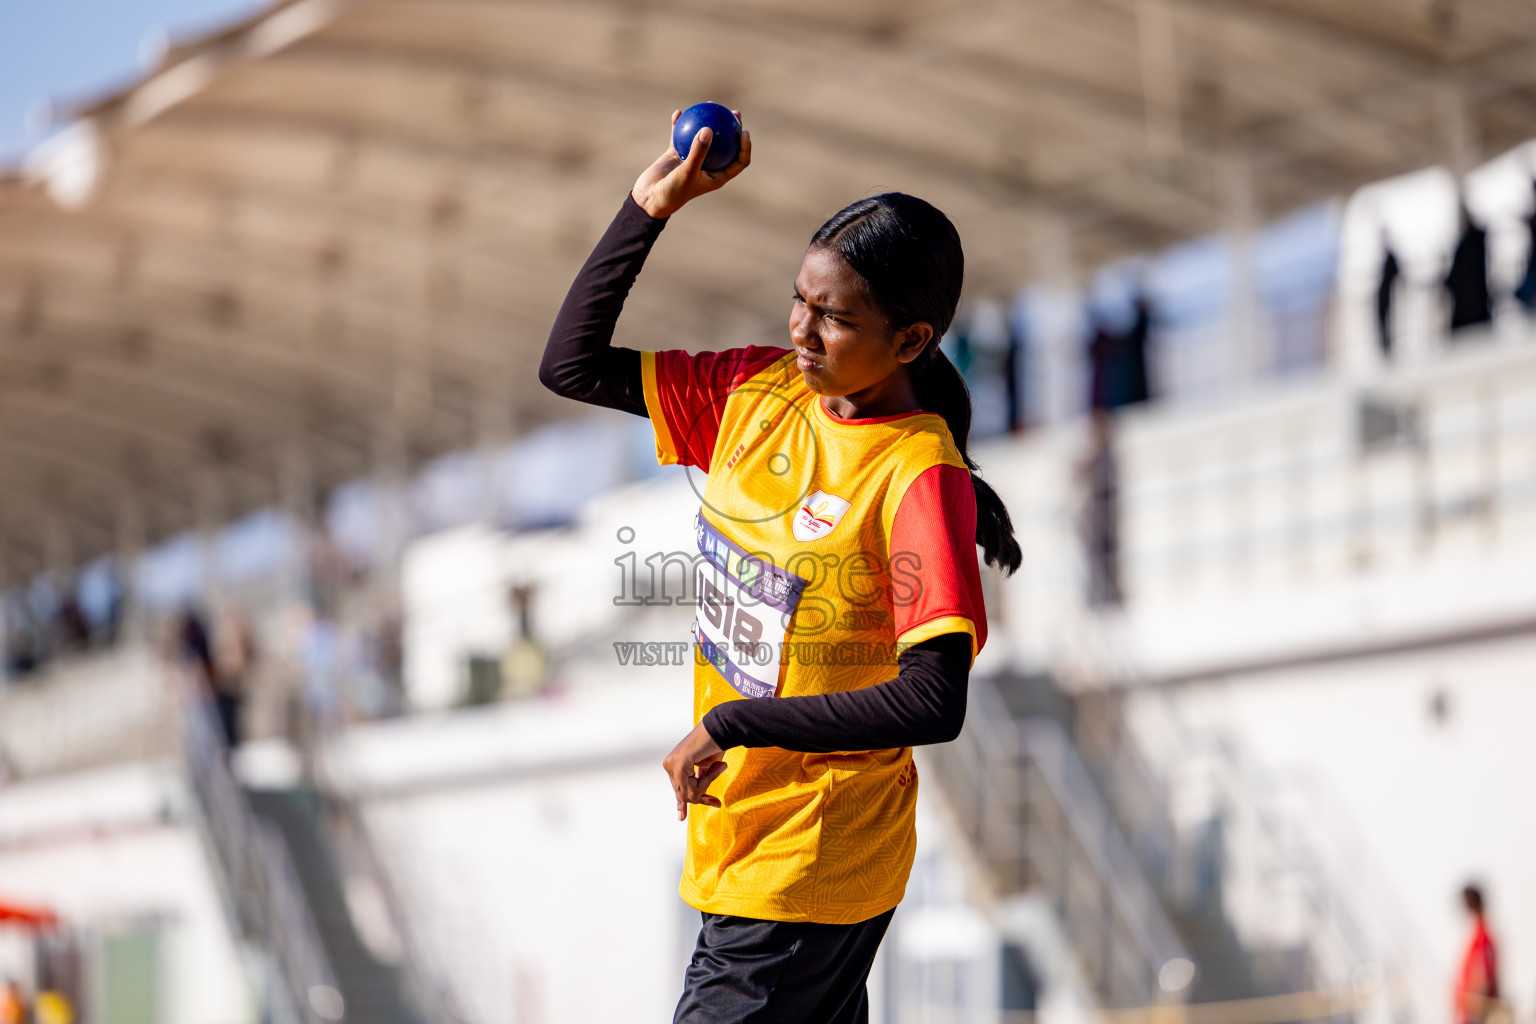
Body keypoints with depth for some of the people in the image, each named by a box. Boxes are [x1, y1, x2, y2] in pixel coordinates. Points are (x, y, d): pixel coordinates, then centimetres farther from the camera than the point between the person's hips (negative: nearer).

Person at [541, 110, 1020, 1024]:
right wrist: (649, 210, -2)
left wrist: (732, 724, -21)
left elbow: (933, 703, -25)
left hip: (816, 868, -7)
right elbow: (572, 366, 6)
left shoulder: (918, 475, -19)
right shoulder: (759, 392, 1)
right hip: (734, 830, 7)